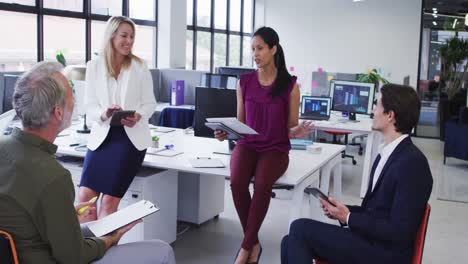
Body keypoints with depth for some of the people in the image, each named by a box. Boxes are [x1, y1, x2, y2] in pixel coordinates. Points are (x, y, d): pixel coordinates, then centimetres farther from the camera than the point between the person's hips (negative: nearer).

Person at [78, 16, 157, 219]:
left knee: (109, 199, -9)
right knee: (85, 196, -9)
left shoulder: (140, 66, 3)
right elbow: (89, 105, 3)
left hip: (131, 136, -2)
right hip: (102, 134, 2)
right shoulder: (94, 66, 4)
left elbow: (150, 103, 5)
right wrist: (104, 114, -19)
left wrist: (138, 116, -17)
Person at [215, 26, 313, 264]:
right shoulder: (245, 82, 5)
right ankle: (254, 243, -9)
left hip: (276, 148, -2)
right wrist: (226, 132, -9)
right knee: (237, 182, -30)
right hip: (247, 144, 2)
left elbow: (291, 127, 3)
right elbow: (240, 123, 11)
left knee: (262, 184, -34)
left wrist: (298, 132, -20)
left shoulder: (290, 84, -2)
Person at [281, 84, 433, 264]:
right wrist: (343, 210, 0)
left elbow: (399, 232, -21)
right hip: (369, 237, 9)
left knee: (300, 229, -14)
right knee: (291, 243, -1)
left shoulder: (412, 163, -18)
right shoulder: (388, 153, 12)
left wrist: (348, 218, -14)